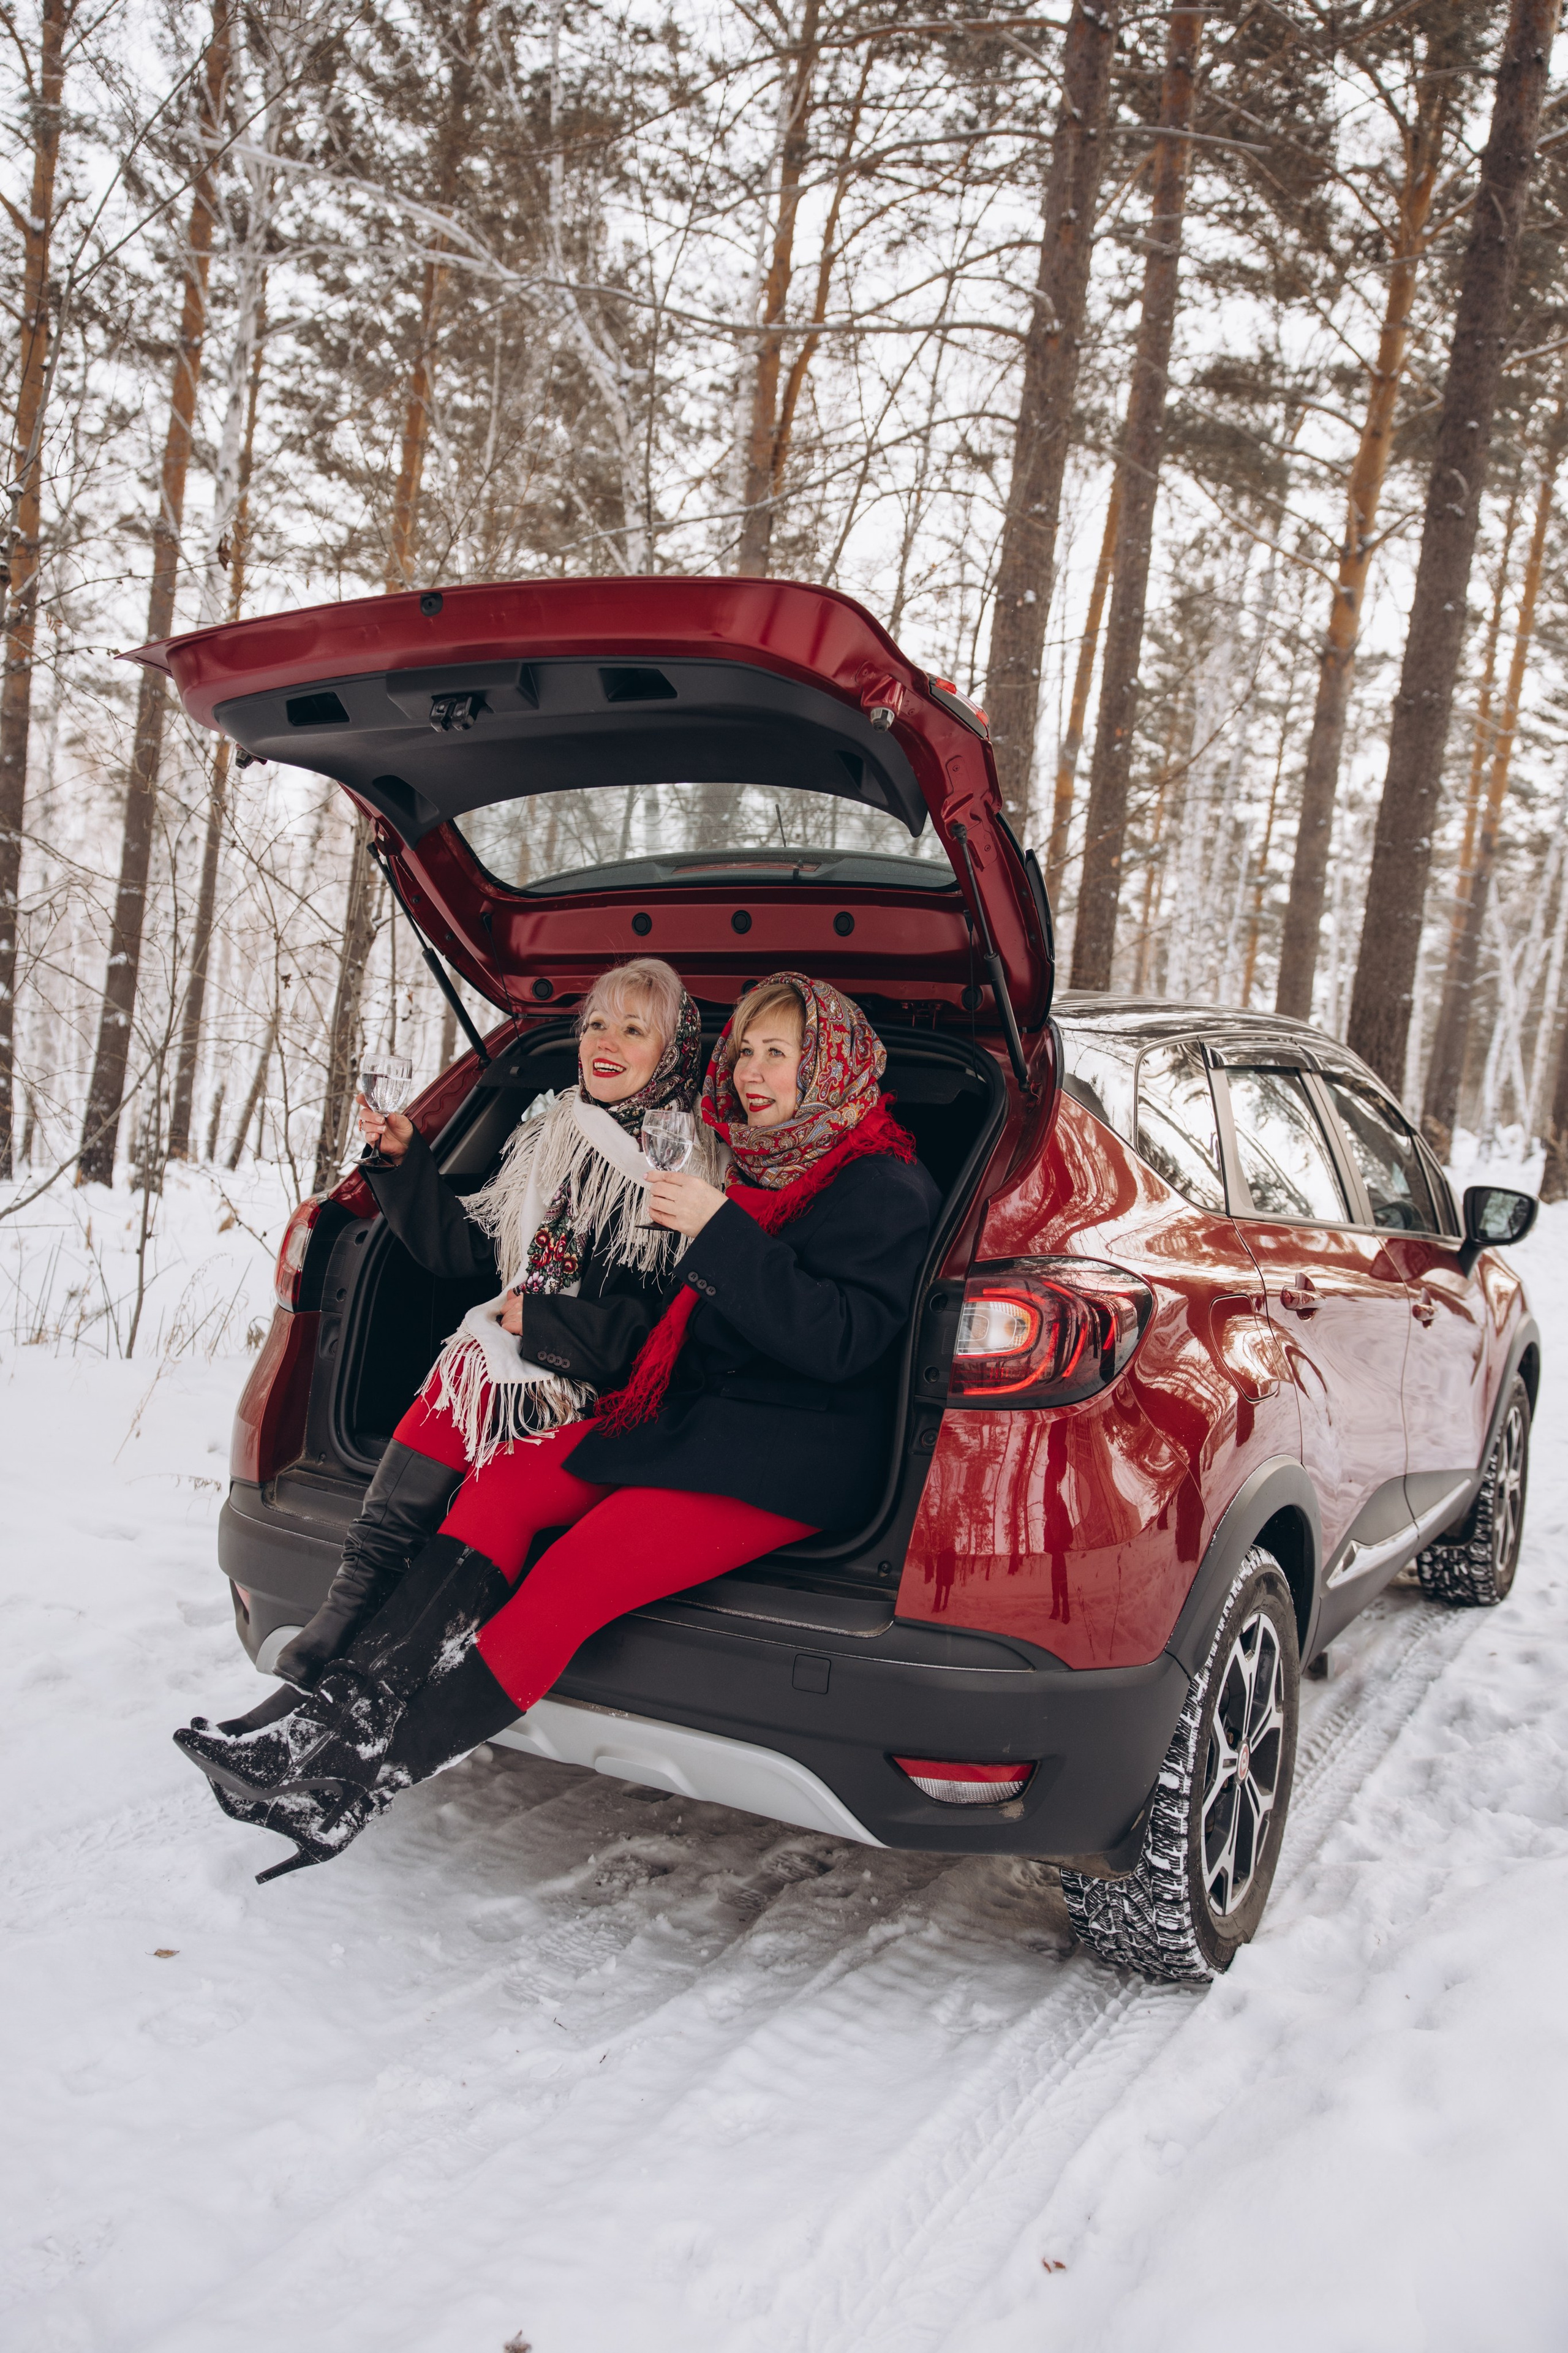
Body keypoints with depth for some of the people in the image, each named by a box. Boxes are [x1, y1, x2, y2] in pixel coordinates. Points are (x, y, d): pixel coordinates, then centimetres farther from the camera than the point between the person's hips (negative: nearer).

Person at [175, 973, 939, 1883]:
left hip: (799, 1458, -8)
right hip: (693, 1416, 8)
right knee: (500, 1485, -11)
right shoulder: (756, 1167, 18)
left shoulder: (885, 1187, -7)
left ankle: (352, 1786, -23)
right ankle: (346, 1714, -20)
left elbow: (842, 1342, -20)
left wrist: (720, 1235, -24)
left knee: (579, 1575, -24)